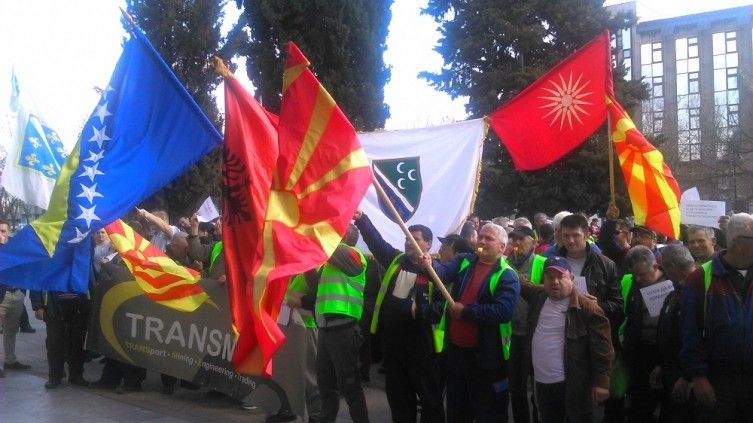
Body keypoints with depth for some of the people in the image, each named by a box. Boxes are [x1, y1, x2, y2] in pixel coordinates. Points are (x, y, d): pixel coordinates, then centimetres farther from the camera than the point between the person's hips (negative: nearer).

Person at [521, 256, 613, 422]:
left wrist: (601, 382, -16)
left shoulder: (587, 307, -15)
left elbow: (602, 348, -14)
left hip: (574, 386, -6)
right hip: (541, 383, 7)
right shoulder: (538, 297, 5)